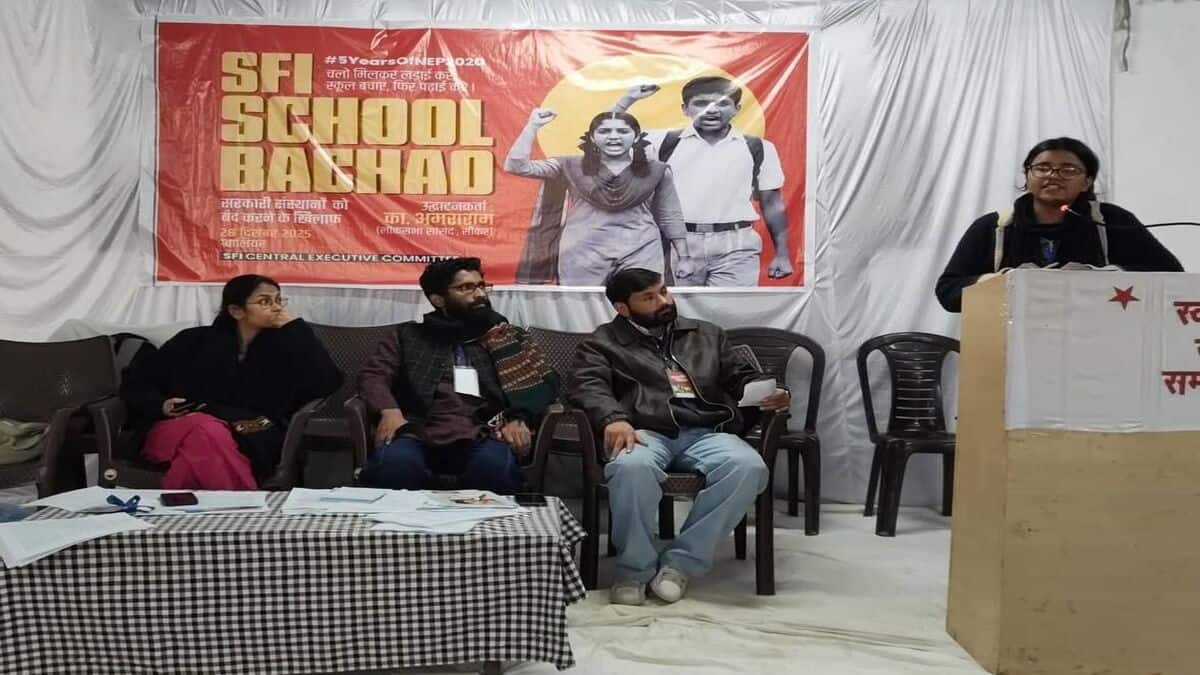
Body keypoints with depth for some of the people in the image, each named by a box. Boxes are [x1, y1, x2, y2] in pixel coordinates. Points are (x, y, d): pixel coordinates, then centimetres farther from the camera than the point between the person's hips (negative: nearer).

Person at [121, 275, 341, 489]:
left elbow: (327, 383, -3)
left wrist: (295, 328, 1)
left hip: (246, 439, 0)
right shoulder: (195, 341, 12)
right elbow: (135, 382, 17)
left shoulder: (281, 348, 14)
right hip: (179, 429, 0)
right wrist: (161, 405, -6)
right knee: (208, 433, -36)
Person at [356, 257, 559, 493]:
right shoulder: (411, 336, 23)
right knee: (393, 463, -33)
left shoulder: (506, 337, 22)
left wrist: (520, 418, -8)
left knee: (497, 466, -35)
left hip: (481, 436, 0)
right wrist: (389, 410, -9)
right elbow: (373, 375, 13)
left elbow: (544, 381, 12)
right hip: (420, 434, 0)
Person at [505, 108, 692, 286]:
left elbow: (670, 218, 12)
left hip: (641, 254, 0)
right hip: (583, 253, 0)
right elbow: (516, 166, -2)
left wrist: (684, 259, 8)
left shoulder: (656, 171, 6)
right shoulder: (571, 167, 4)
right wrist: (533, 125, -4)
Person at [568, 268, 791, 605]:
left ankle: (681, 561, -19)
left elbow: (741, 377, 27)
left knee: (748, 467, -30)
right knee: (632, 467, -39)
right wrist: (612, 418, -23)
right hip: (646, 432, -3)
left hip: (707, 432, 3)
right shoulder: (603, 342, 16)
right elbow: (586, 385, -1)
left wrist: (768, 394, 3)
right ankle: (635, 568, -16)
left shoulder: (706, 334, 28)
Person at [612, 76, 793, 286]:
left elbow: (772, 203, 10)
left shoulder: (758, 148, 6)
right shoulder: (664, 142, 4)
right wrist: (628, 99, -6)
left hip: (735, 246, 0)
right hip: (676, 242, 1)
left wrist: (782, 253, 6)